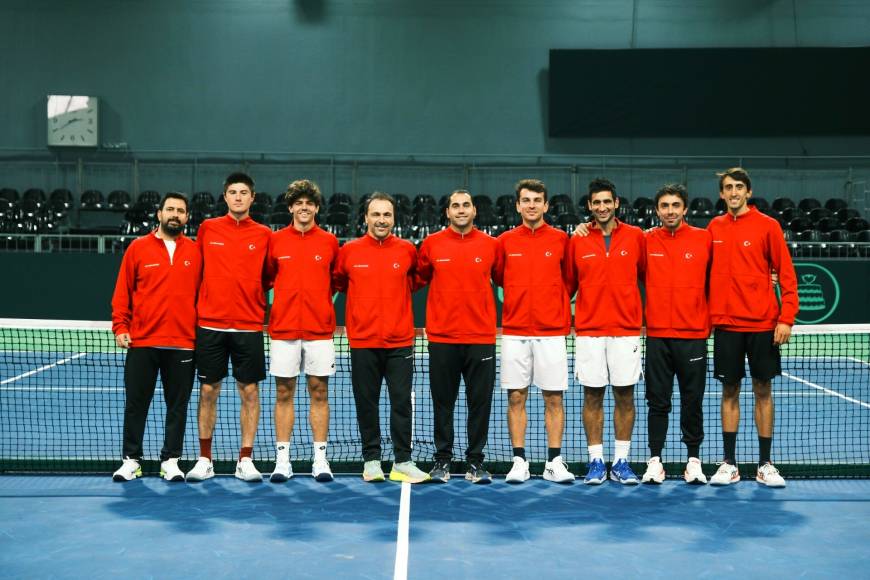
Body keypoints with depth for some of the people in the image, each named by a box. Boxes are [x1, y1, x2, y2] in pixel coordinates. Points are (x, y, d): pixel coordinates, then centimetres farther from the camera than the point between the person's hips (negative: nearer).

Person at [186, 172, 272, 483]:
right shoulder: (207, 228, 5)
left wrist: (254, 294, -5)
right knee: (208, 391, 5)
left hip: (249, 326, 0)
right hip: (210, 324, 0)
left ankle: (245, 460, 11)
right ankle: (204, 460, 16)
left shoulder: (264, 234, 3)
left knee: (250, 391, 2)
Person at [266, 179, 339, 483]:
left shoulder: (329, 241, 4)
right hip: (283, 329, 0)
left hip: (320, 329, 0)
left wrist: (322, 298, 5)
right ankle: (282, 460, 11)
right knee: (283, 393, 4)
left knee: (319, 393, 3)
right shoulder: (275, 240, 4)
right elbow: (266, 277, 11)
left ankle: (320, 459, 10)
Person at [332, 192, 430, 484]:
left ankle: (402, 462, 10)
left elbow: (416, 280, 19)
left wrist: (399, 295, 12)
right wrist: (364, 298, 9)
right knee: (366, 403, 7)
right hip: (363, 341, 0)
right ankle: (371, 460, 18)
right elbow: (337, 282, 14)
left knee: (402, 402, 1)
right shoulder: (349, 251, 0)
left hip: (400, 341, 0)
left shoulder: (407, 250, 2)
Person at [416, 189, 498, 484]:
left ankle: (475, 461, 15)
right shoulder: (432, 244, 2)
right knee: (443, 402, 7)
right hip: (442, 338, 0)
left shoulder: (490, 244, 3)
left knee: (480, 401, 4)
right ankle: (442, 460, 17)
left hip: (481, 338, 0)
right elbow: (420, 276, 16)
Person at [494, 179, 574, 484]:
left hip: (552, 332, -1)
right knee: (516, 397, 3)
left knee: (554, 398, 2)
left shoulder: (561, 239, 2)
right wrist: (518, 298, 7)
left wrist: (563, 314, 5)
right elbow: (498, 278, 13)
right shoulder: (505, 241, 5)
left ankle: (554, 462, 10)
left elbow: (568, 279, 9)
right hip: (514, 332, 1)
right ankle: (519, 461, 11)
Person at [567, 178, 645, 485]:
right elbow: (569, 282, 9)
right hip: (588, 330, 0)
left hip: (626, 330, 0)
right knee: (592, 396, 4)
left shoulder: (635, 236, 2)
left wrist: (646, 313, 1)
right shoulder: (577, 241, 4)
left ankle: (621, 462, 14)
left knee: (625, 396, 3)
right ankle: (596, 462, 12)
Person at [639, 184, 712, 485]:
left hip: (693, 335, -1)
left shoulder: (705, 239, 0)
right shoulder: (646, 241, 3)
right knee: (658, 402, 5)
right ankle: (655, 461, 12)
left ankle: (693, 460, 17)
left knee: (692, 401, 6)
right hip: (657, 336, 1)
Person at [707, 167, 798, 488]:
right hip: (726, 324, 2)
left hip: (762, 323, -2)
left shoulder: (767, 226, -3)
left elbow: (786, 274, -4)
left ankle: (765, 465, 13)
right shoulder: (715, 227, 7)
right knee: (729, 391, 6)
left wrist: (786, 318, -11)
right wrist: (709, 315, 6)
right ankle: (729, 464, 13)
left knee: (763, 390, 4)